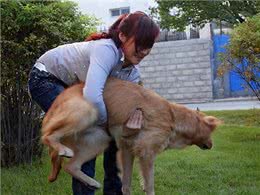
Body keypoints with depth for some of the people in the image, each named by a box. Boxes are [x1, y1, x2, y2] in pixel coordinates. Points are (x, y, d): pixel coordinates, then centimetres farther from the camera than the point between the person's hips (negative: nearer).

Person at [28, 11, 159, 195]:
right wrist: (104, 121, -30)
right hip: (45, 79, -8)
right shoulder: (106, 50, -37)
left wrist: (138, 109, -28)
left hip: (72, 86, 8)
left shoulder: (132, 71, -10)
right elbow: (93, 97, -50)